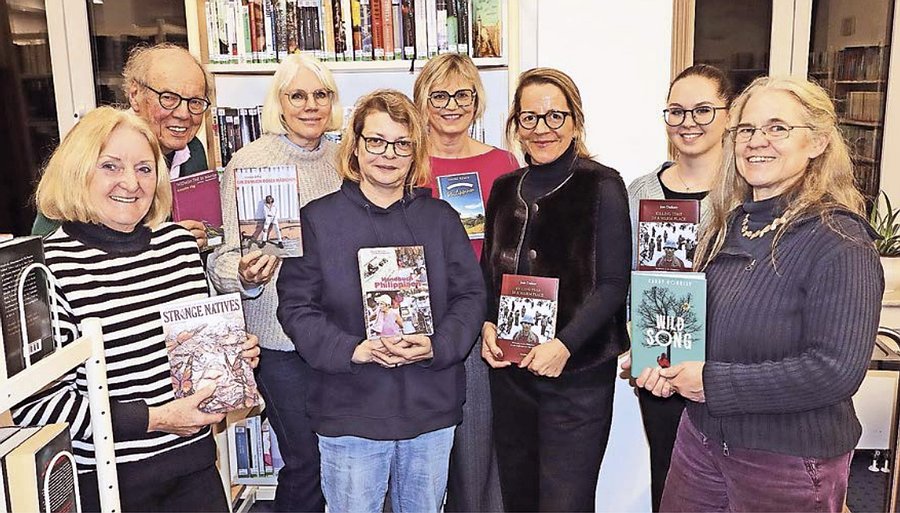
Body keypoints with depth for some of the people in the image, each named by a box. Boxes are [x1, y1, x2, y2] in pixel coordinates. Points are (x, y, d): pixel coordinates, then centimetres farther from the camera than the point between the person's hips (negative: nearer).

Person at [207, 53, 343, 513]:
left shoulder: (340, 158, 7)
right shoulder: (250, 161, -7)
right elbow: (227, 255, -8)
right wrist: (247, 275, -29)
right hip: (282, 339, -4)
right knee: (305, 461, 2)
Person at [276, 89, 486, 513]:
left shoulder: (441, 218, 5)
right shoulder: (317, 219, -3)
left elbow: (470, 295, 2)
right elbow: (296, 306, -6)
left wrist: (437, 346, -16)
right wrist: (352, 350, -21)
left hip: (431, 409, 3)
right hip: (350, 413, -2)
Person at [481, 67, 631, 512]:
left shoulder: (602, 186, -8)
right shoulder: (505, 189, 9)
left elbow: (613, 284, -10)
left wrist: (565, 344, -19)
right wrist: (487, 325, -1)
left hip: (578, 372, -5)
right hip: (509, 369, 5)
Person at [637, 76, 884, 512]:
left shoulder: (838, 243, -17)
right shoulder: (729, 226, 5)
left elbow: (837, 369, -24)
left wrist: (714, 382, -21)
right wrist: (668, 364, -4)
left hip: (790, 460, -6)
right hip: (702, 437, 7)